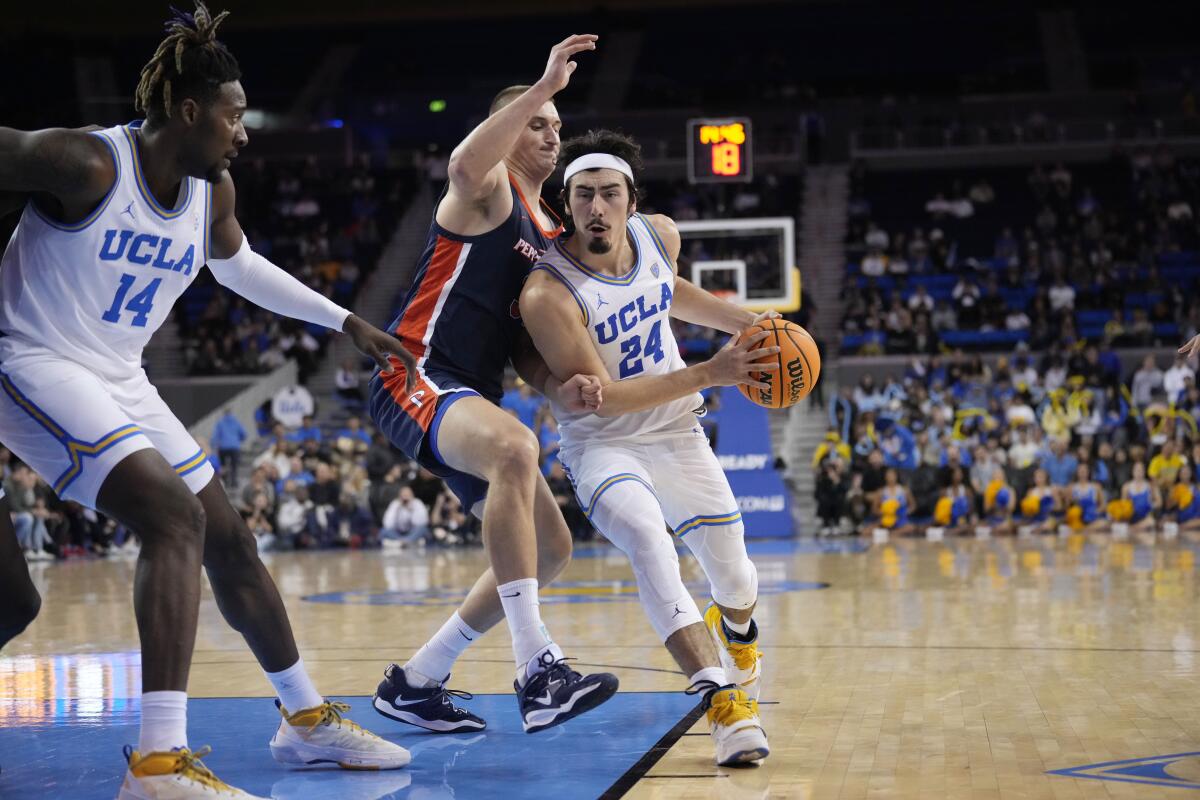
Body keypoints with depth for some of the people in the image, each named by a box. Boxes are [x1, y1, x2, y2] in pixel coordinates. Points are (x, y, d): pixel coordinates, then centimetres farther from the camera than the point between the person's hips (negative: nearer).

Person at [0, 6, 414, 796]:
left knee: (230, 539, 12)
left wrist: (346, 322, 24)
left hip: (120, 381, 9)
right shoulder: (83, 164, -21)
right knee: (176, 519, -27)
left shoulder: (211, 191, 3)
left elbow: (238, 266, 23)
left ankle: (308, 720, 30)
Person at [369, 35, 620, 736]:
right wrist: (544, 85, -33)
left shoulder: (552, 236, 22)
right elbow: (465, 164, -30)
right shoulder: (489, 191, -2)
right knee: (516, 448, -38)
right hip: (416, 376, -9)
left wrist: (559, 384, -2)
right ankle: (537, 669, -43)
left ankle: (414, 684, 17)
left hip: (473, 398, 9)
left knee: (551, 551, 8)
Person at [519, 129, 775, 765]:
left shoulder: (659, 235, -8)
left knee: (734, 576, 10)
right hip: (602, 445, -5)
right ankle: (722, 701, -38)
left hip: (676, 434, 5)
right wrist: (710, 374, -30)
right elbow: (602, 396, -25)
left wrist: (748, 323, 8)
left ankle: (735, 629, 50)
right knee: (644, 533, -35)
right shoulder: (548, 294, -27)